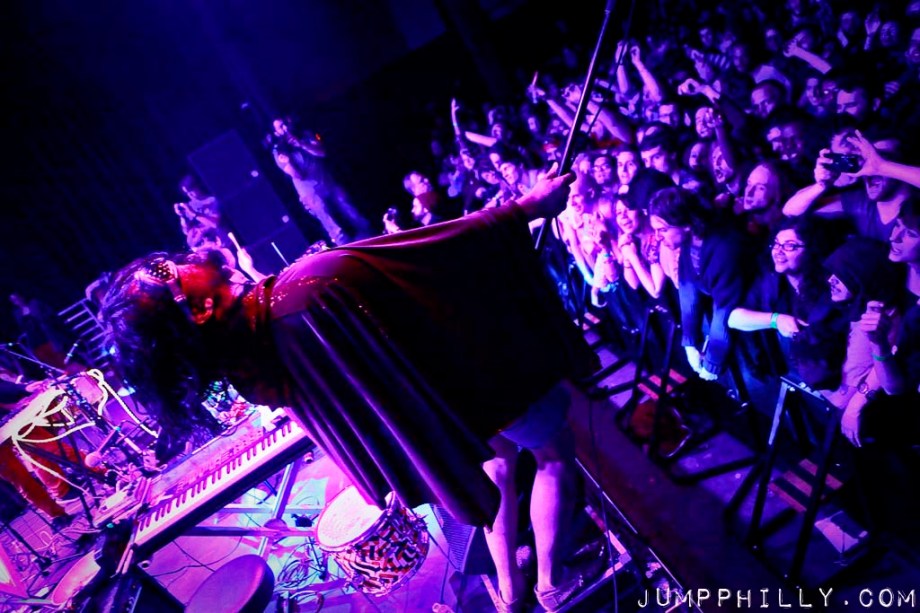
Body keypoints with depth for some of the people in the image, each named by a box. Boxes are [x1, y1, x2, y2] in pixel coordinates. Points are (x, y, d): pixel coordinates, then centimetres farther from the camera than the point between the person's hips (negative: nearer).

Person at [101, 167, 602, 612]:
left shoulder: (242, 357, -14)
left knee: (498, 455, 32)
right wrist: (527, 208, -22)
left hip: (426, 378, 8)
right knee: (554, 452, 19)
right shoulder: (313, 284, -40)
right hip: (452, 370, -7)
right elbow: (432, 254, -33)